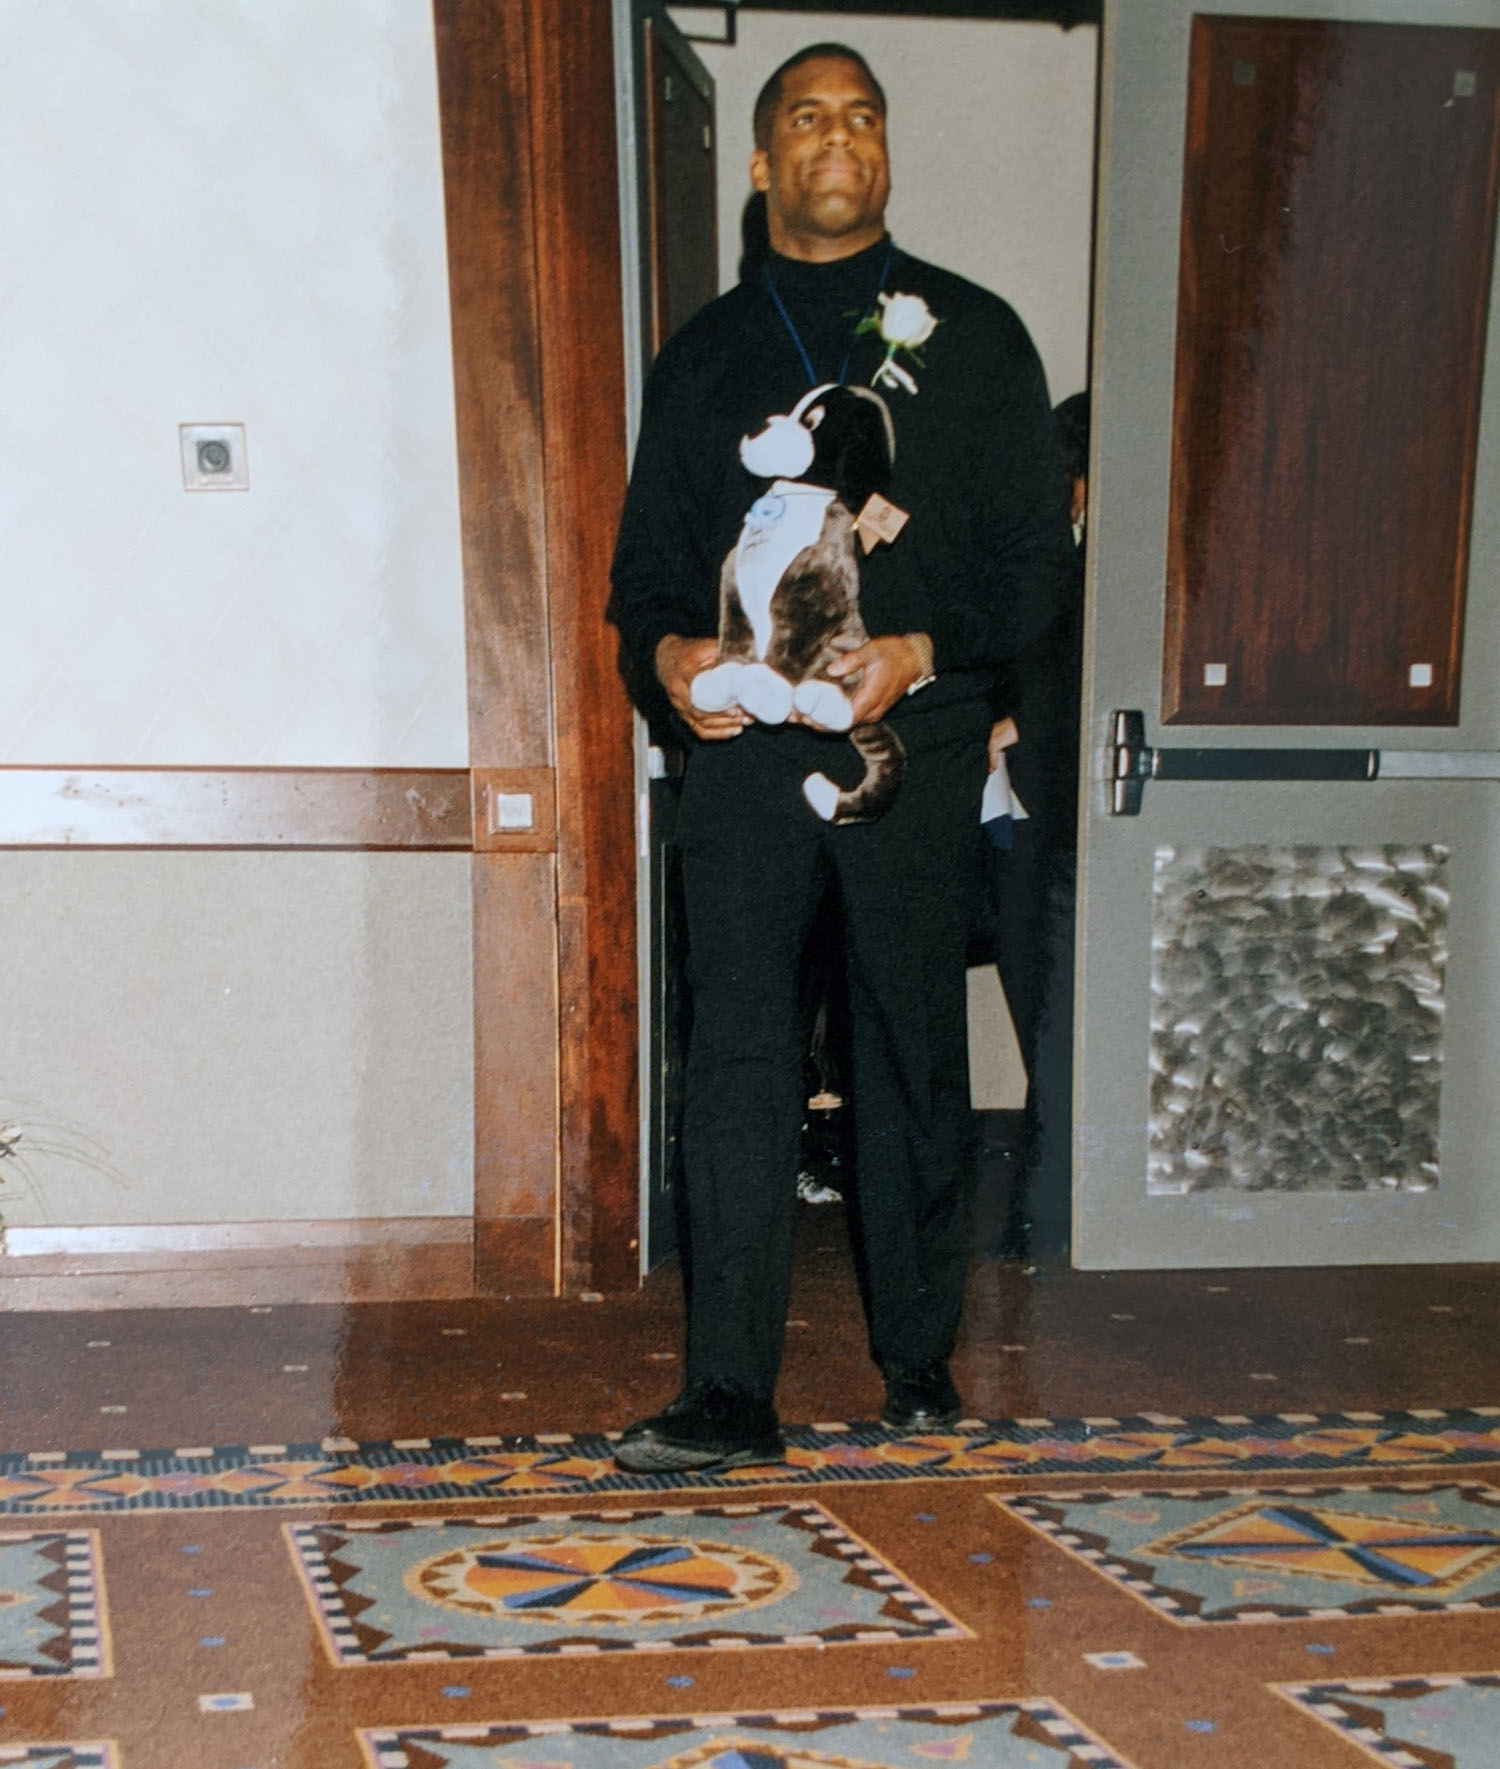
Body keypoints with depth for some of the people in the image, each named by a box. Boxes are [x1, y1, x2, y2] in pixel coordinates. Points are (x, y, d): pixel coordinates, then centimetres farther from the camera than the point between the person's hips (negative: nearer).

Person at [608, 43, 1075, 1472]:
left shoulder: (970, 334, 10)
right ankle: (730, 1395, -5)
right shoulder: (702, 356, 16)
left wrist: (920, 652, -13)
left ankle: (919, 1365, 19)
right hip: (742, 748, 1)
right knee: (735, 1055, -7)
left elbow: (1034, 549, 5)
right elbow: (649, 559, 16)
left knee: (915, 1058, 5)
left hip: (915, 749, -1)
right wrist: (669, 651, -7)